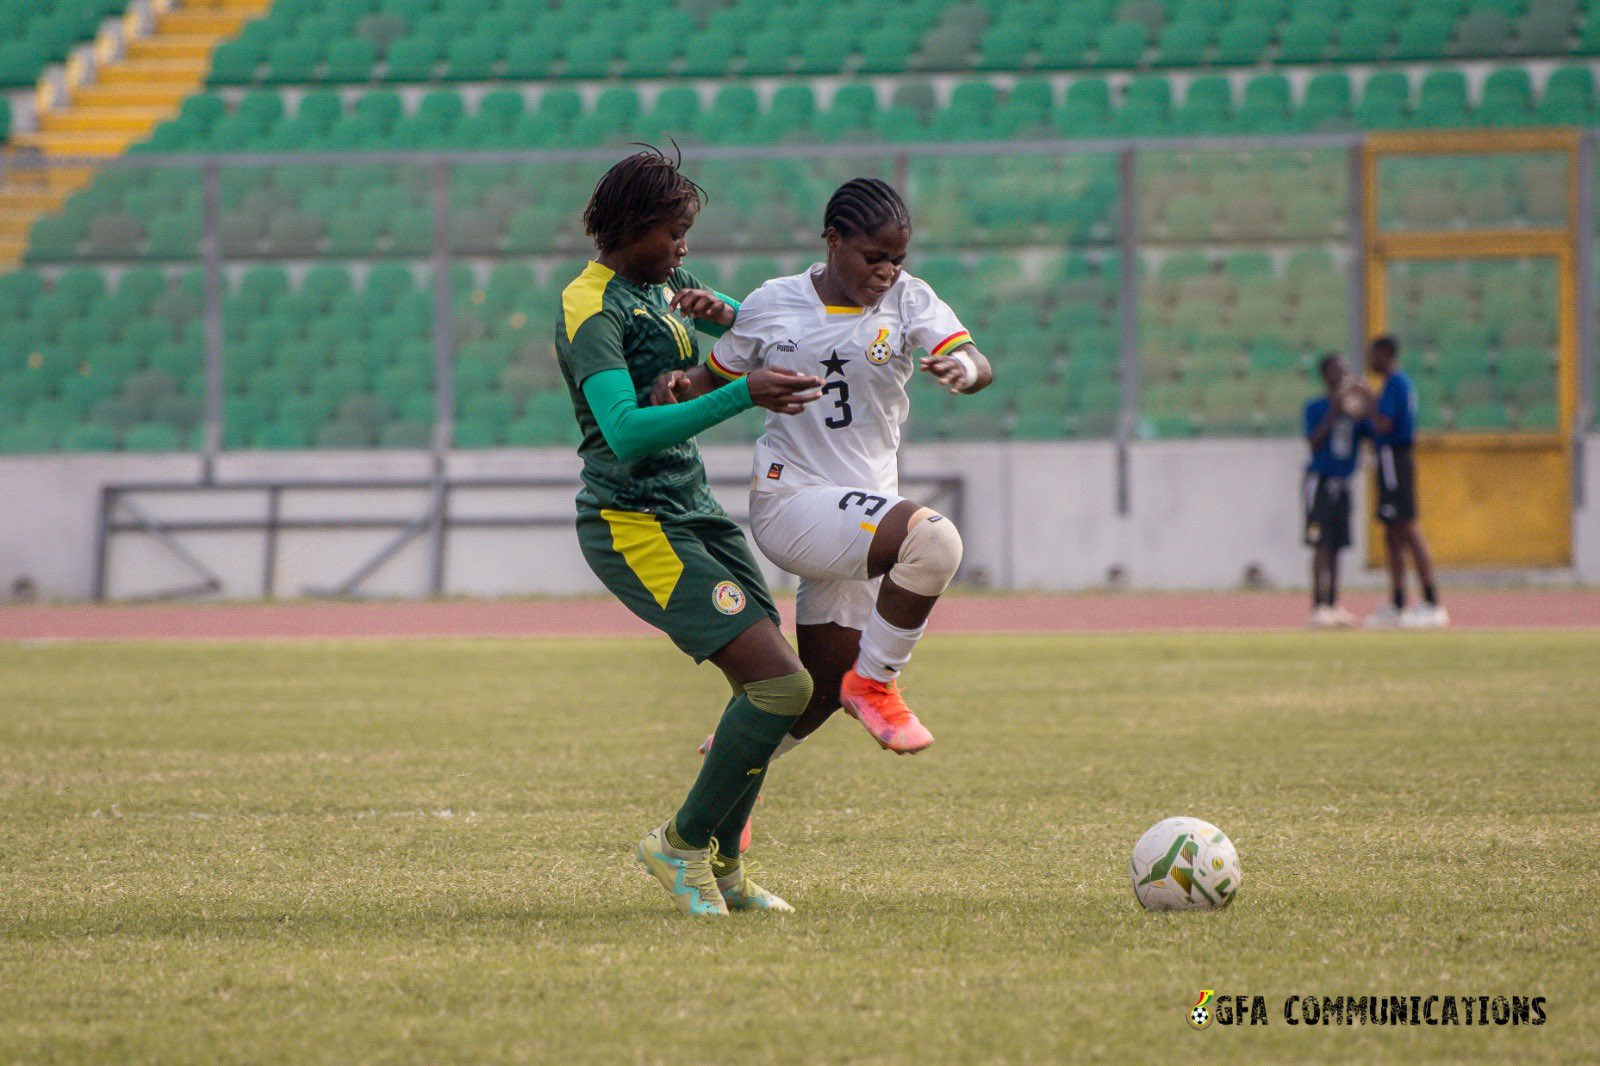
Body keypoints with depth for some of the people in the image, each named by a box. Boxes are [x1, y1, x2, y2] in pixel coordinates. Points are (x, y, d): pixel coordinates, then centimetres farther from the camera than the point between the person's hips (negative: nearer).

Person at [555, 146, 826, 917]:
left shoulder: (658, 288, 13)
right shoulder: (593, 309, -15)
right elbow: (625, 432, -30)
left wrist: (721, 312, 5)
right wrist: (743, 396, -36)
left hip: (695, 513, 9)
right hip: (635, 526, -9)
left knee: (770, 686, 7)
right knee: (781, 684, -17)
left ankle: (722, 864, 21)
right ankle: (683, 844, -1)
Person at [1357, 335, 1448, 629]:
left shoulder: (1394, 384, -13)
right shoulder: (1403, 383, 18)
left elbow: (1385, 425, -22)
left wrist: (1369, 399, -10)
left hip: (1393, 460, -10)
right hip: (1398, 458, 10)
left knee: (1406, 529, -13)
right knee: (1393, 534, 12)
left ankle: (1432, 602, -17)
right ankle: (1396, 605, 14)